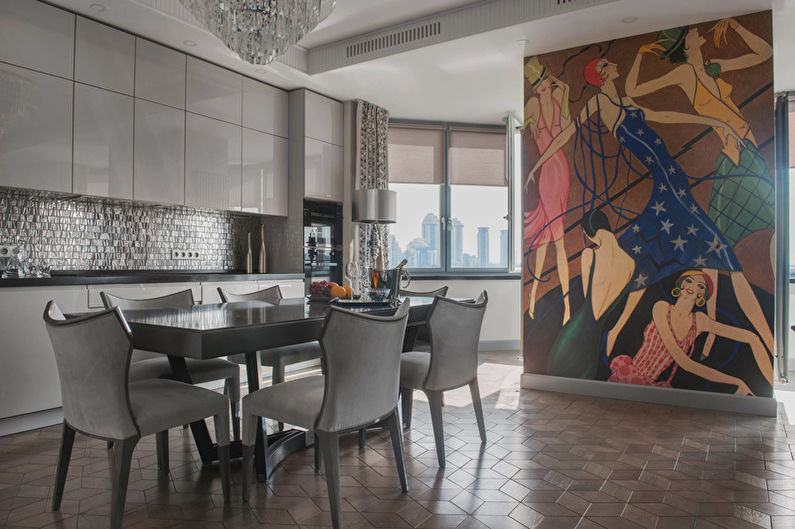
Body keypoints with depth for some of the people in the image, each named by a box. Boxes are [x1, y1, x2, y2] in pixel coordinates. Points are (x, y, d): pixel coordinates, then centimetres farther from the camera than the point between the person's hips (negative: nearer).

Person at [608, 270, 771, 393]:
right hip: (627, 378, -3)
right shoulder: (662, 307, -6)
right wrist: (737, 382, -13)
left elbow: (751, 338, 8)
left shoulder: (699, 320, 5)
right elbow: (683, 361, -12)